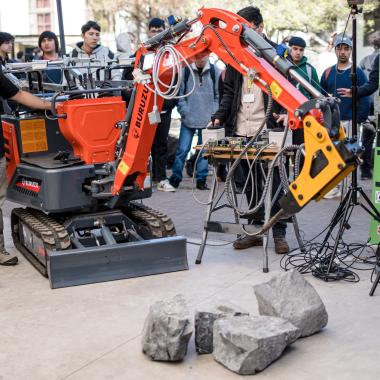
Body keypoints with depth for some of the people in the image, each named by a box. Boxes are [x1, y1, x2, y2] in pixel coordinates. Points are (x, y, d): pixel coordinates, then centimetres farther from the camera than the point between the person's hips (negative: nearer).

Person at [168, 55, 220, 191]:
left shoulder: (215, 72, 0)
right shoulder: (185, 71, -2)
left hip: (207, 120, 1)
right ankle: (175, 178, 11)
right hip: (188, 119, -1)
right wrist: (184, 112, -6)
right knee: (183, 149, 0)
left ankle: (201, 179, 17)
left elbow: (219, 95, 2)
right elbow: (180, 93, 1)